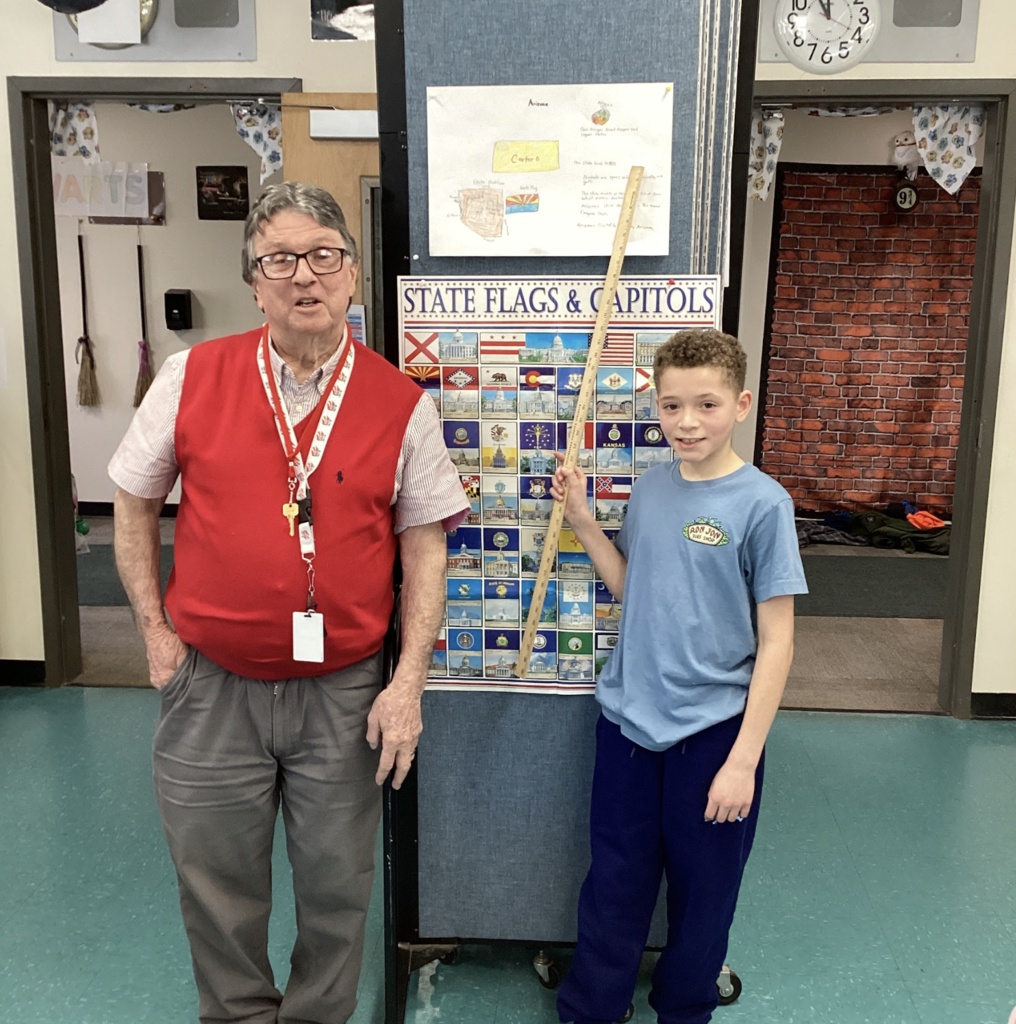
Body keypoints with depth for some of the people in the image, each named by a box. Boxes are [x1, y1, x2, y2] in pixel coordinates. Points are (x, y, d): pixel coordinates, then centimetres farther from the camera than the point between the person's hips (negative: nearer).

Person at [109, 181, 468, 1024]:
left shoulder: (402, 403, -5)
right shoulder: (192, 378, -4)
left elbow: (425, 549, -2)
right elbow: (134, 504, 7)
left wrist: (409, 682, -7)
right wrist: (155, 630, 3)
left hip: (344, 693, 0)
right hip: (211, 684, 1)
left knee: (337, 890, 16)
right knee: (218, 891, 18)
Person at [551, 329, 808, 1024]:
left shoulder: (762, 503, -14)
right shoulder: (651, 487, 2)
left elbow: (776, 641, -12)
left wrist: (743, 758, -13)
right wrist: (582, 519, -1)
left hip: (713, 730, -4)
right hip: (629, 718, 4)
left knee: (702, 893, 17)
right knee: (615, 884, 18)